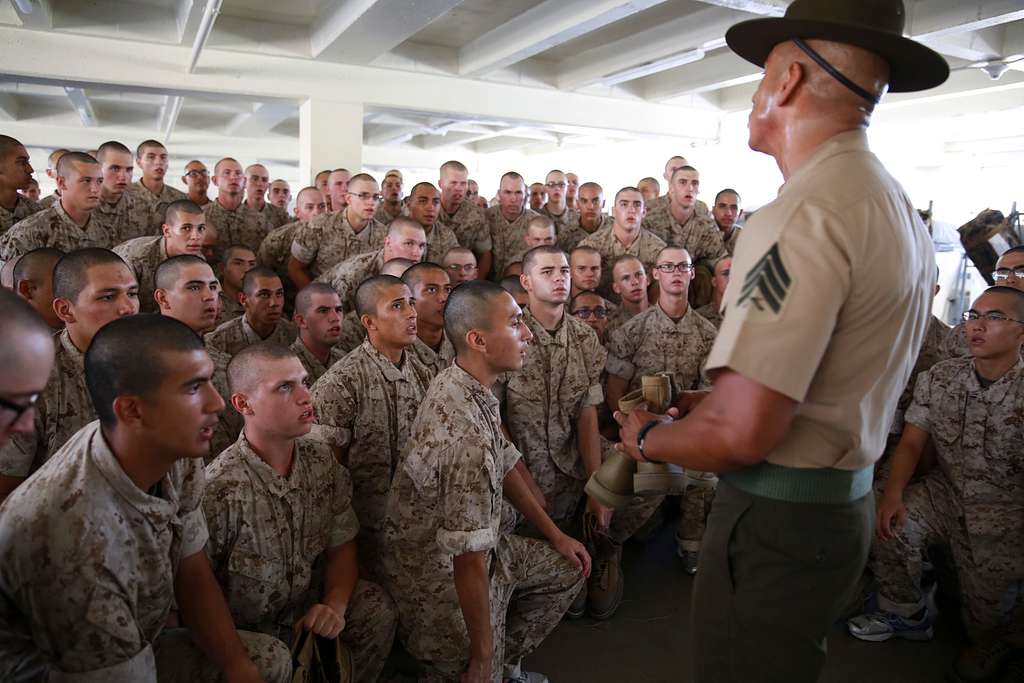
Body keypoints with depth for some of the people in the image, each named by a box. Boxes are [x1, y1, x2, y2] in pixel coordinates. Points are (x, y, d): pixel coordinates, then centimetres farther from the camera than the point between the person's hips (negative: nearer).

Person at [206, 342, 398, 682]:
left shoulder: (324, 463, -6)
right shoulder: (220, 489, -24)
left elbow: (341, 548, 2)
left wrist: (335, 605, -13)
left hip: (307, 610, 5)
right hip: (245, 632, -5)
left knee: (376, 605, -14)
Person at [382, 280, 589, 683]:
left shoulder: (459, 383, -6)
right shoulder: (467, 437, -35)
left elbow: (504, 466, 6)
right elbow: (469, 564, -30)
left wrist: (556, 536, 13)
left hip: (474, 549, 9)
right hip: (441, 578, -9)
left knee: (568, 569, 20)